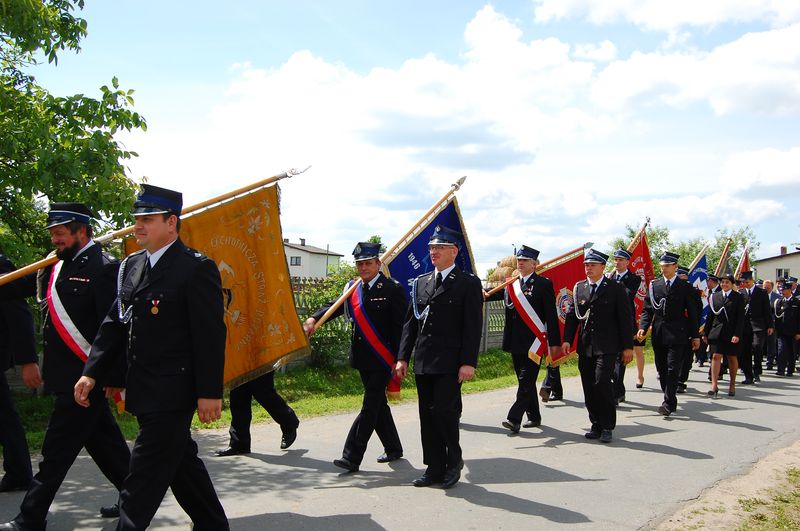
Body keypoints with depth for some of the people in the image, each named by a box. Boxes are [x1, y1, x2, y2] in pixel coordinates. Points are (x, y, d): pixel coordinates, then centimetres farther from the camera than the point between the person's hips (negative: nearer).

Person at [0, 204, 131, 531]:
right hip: (69, 377, 9)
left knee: (57, 450, -1)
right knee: (104, 442, 16)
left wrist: (113, 379, -19)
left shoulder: (103, 268, -13)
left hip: (85, 378, -9)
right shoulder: (57, 266, 13)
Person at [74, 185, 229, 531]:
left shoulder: (197, 268, -13)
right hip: (144, 392, 8)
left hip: (172, 393, -8)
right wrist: (92, 372, 6)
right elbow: (114, 324, 13)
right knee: (180, 462, 19)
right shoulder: (131, 266, 11)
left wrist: (209, 392, -18)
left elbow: (211, 334, -16)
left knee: (143, 480, -4)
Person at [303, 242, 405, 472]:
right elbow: (335, 305, 3)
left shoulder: (393, 289, -9)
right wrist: (314, 318, -16)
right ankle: (393, 449, 31)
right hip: (363, 358, 7)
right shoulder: (353, 289, 10)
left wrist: (399, 360, -15)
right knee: (377, 404, 16)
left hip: (383, 359, -7)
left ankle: (351, 457, -6)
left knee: (370, 406, -7)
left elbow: (401, 327, -11)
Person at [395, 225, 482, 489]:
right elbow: (410, 323, 13)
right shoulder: (421, 283, 13)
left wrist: (469, 362, -15)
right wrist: (403, 357, 7)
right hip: (423, 363, 6)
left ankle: (454, 460, 13)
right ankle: (435, 468, 17)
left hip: (450, 363, -5)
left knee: (444, 410, -10)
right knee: (428, 415, 8)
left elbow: (473, 327, -8)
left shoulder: (469, 283, -2)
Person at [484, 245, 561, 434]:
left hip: (534, 342, -6)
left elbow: (551, 315, -6)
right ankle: (534, 417, 26)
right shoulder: (511, 285, 13)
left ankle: (514, 419, -11)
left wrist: (554, 342, -9)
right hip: (516, 342, 6)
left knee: (526, 381, -8)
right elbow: (491, 294, 6)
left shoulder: (543, 284, -4)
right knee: (525, 381, 14)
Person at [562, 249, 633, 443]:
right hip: (585, 347, 5)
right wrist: (567, 339, -1)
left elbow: (625, 318, -2)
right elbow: (571, 315, 10)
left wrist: (628, 346, -5)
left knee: (602, 383, -14)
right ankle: (596, 425, 18)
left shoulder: (616, 288, -1)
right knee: (589, 387, 7)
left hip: (607, 347, -5)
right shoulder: (579, 288, 11)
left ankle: (607, 427, -1)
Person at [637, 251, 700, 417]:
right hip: (658, 335, 4)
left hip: (676, 335, -4)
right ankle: (670, 401, 21)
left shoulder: (685, 287, 2)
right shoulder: (654, 285, 9)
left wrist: (695, 335, 0)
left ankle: (669, 403, -8)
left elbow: (692, 313, 3)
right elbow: (647, 310, 6)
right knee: (662, 369, 9)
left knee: (672, 369, -9)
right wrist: (643, 327, -8)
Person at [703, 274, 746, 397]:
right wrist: (706, 333, 8)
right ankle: (714, 385, -10)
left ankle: (732, 385, 20)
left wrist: (737, 334, -14)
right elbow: (710, 316, 10)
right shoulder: (715, 296, 9)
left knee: (732, 358, 8)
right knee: (716, 356, -8)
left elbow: (740, 318, -6)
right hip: (717, 332, 2)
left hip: (732, 333, -2)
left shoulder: (738, 297, 0)